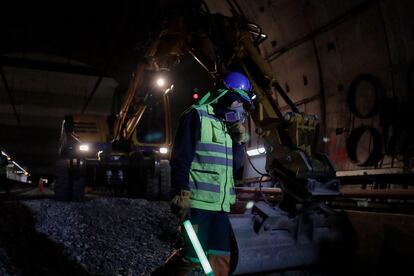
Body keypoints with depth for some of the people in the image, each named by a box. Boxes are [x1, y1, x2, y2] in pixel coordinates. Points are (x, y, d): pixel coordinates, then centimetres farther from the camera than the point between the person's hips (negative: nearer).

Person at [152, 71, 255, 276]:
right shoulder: (197, 116, -5)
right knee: (192, 257, -3)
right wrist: (181, 194, -18)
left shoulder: (228, 124, 17)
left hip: (220, 205, 7)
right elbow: (180, 159, -12)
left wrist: (239, 139, 4)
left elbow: (234, 165, 17)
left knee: (222, 258, 6)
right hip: (197, 202, -7)